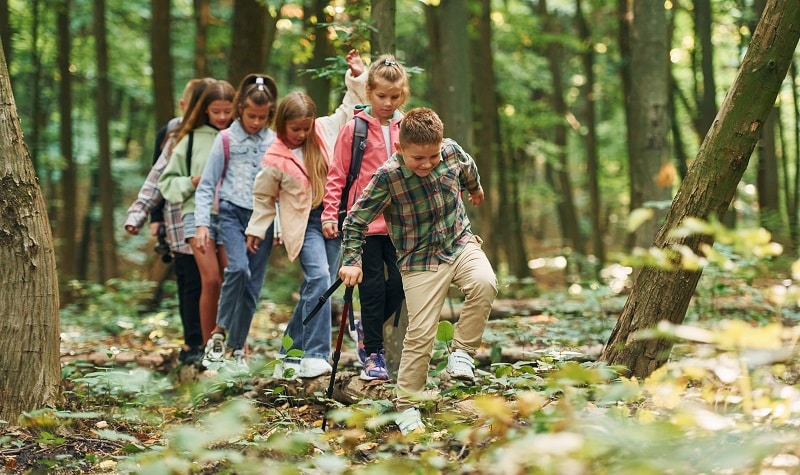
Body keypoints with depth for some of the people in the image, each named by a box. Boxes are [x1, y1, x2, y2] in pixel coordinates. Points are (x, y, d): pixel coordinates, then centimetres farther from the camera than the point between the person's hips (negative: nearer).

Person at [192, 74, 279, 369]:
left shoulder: (275, 142, 6)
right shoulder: (226, 140, 2)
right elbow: (206, 186, 3)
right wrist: (202, 224, -6)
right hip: (232, 213, -2)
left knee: (253, 284, 2)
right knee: (238, 268, -25)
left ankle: (237, 348, 13)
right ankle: (219, 331, -7)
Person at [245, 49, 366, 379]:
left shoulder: (326, 130, -2)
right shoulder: (276, 159, -9)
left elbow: (351, 107, 11)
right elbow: (264, 196, 5)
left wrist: (356, 76, 0)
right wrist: (256, 229, 9)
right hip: (303, 222, -4)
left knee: (314, 288, 8)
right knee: (319, 277, -23)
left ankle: (291, 353, 22)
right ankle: (315, 356, -23)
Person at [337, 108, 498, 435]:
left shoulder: (452, 151, -10)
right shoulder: (387, 177, -22)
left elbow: (468, 170, 17)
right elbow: (355, 220, -12)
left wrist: (476, 189, 35)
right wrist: (351, 260, -15)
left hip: (461, 243, 3)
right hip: (420, 261, -3)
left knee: (485, 284, -28)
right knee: (420, 334, -7)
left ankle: (461, 352, -9)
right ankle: (406, 406, 9)